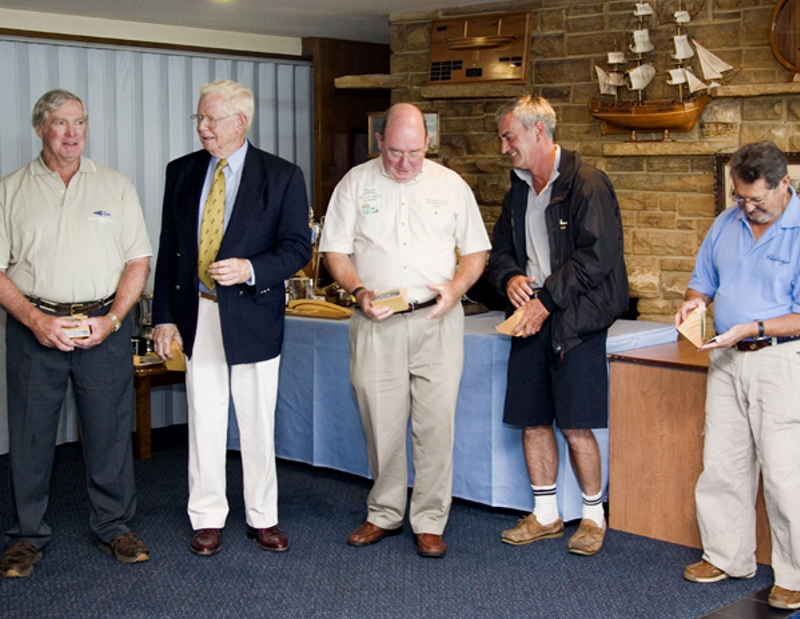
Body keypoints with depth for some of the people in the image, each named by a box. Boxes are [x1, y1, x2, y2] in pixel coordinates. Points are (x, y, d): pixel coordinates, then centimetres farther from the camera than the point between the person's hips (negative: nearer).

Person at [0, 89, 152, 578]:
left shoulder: (116, 186, 8)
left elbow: (139, 261, 5)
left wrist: (111, 319, -8)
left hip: (105, 326, 1)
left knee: (110, 430, 5)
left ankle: (115, 526, 20)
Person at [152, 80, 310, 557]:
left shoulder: (282, 177, -2)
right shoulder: (182, 172, 8)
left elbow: (298, 248, -4)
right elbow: (169, 248, 9)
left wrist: (251, 269, -22)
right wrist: (164, 316, 4)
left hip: (252, 316, -2)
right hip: (195, 316, 3)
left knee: (258, 424, 6)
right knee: (204, 423, 8)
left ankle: (263, 518, 20)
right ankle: (208, 519, 21)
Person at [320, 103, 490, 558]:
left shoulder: (451, 185, 8)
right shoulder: (356, 184, 7)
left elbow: (476, 251, 12)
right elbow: (335, 251, 7)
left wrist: (456, 287, -7)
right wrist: (359, 291, -10)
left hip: (437, 321, 0)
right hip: (376, 323, 0)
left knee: (436, 421, -3)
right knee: (381, 422, 4)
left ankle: (430, 521, 9)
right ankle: (385, 514, 21)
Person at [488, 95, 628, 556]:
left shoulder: (587, 184, -9)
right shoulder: (519, 189, 15)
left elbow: (596, 257, -16)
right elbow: (501, 248, 21)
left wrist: (546, 301, -16)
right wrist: (510, 278, -2)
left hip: (574, 320, -7)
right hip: (531, 316, 7)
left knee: (576, 427, -4)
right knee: (532, 421, 9)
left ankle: (594, 516, 14)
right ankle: (546, 515, 23)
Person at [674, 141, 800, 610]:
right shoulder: (726, 224, 10)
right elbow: (704, 282, 21)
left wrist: (752, 328, -21)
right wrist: (695, 302, -1)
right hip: (727, 361, 6)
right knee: (721, 465, 11)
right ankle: (728, 557, 27)